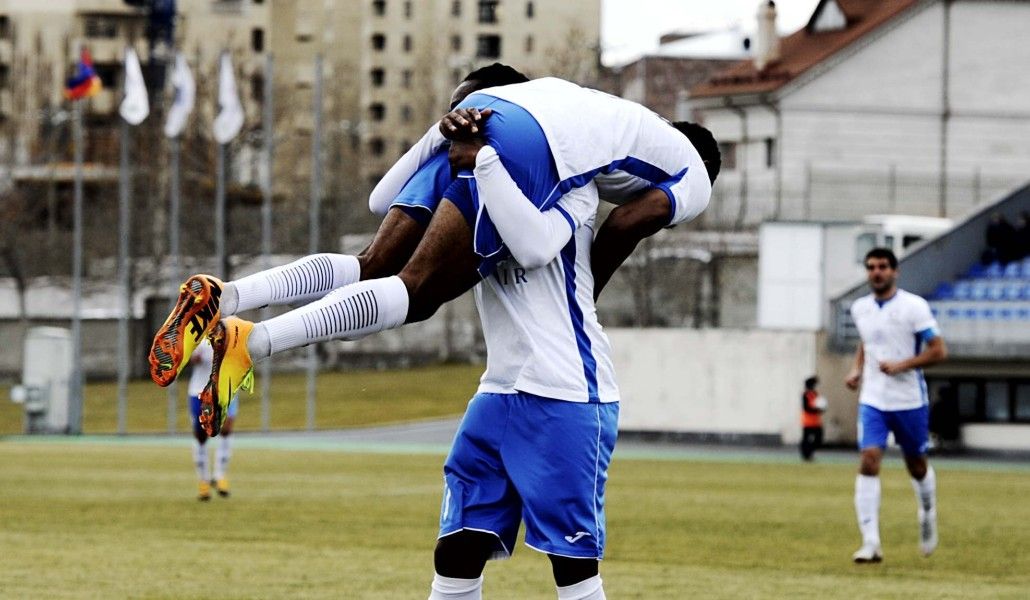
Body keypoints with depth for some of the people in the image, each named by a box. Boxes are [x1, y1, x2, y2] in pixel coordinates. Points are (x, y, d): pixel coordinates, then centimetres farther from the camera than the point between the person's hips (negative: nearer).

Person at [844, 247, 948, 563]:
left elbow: (939, 350, -11)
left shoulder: (914, 306, -10)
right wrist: (857, 369, 7)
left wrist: (901, 365, -21)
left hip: (909, 400, -3)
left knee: (917, 466, 12)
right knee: (868, 462, -15)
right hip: (873, 401, 3)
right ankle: (870, 543, -18)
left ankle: (928, 515, 44)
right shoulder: (859, 308, 6)